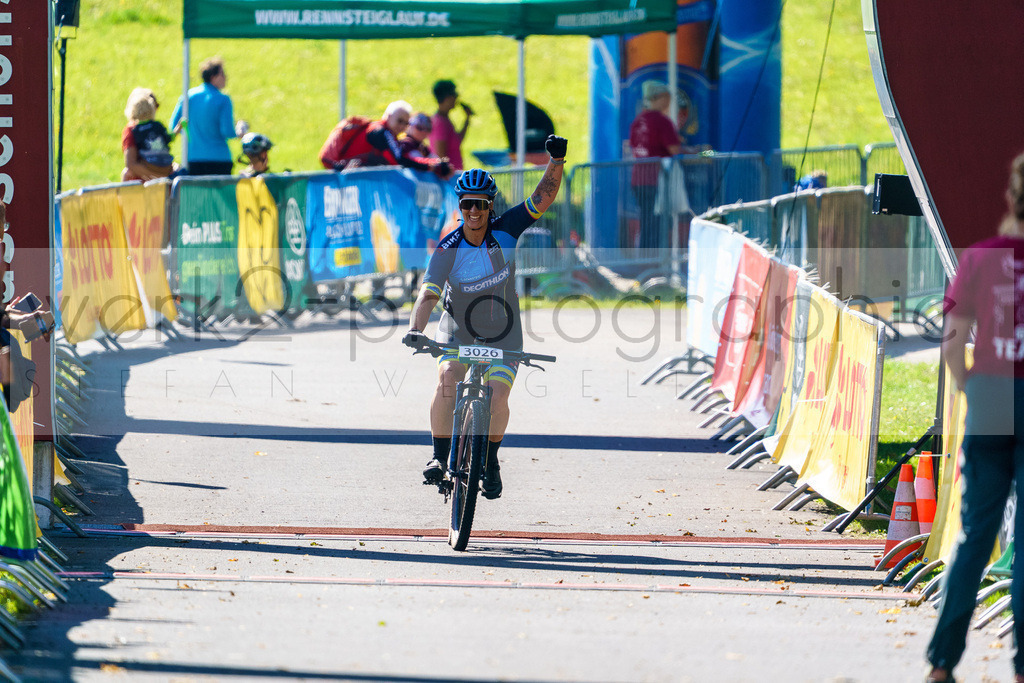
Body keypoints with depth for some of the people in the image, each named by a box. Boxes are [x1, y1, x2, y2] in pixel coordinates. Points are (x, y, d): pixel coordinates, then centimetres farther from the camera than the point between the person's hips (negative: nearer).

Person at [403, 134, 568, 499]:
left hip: (503, 335, 1)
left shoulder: (505, 230, -14)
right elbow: (428, 293, -29)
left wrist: (556, 160, -34)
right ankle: (439, 457, -13)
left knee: (498, 397, -15)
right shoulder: (447, 250, -20)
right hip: (458, 331, -1)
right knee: (446, 379, -26)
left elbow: (543, 198, -19)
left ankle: (490, 461, 11)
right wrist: (415, 330, -46)